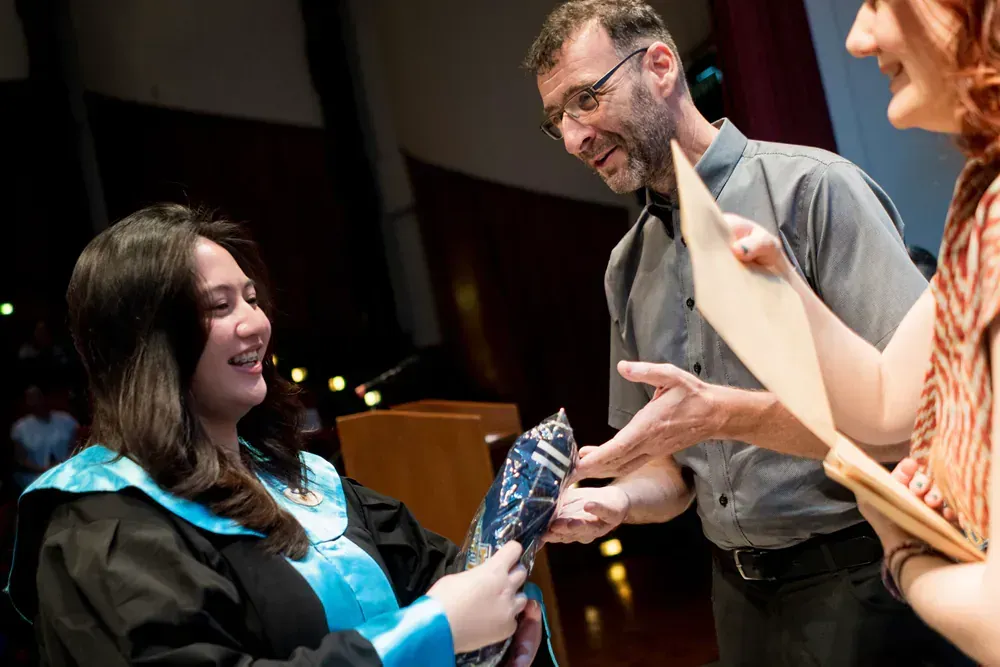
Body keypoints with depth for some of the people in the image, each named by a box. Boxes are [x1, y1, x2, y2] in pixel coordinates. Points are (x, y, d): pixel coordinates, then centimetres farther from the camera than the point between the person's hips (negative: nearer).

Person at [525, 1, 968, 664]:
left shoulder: (813, 190, -13)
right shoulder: (628, 267, 8)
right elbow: (674, 466, 13)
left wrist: (722, 413, -28)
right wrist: (616, 500, -9)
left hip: (862, 581, -6)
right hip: (742, 595, 6)